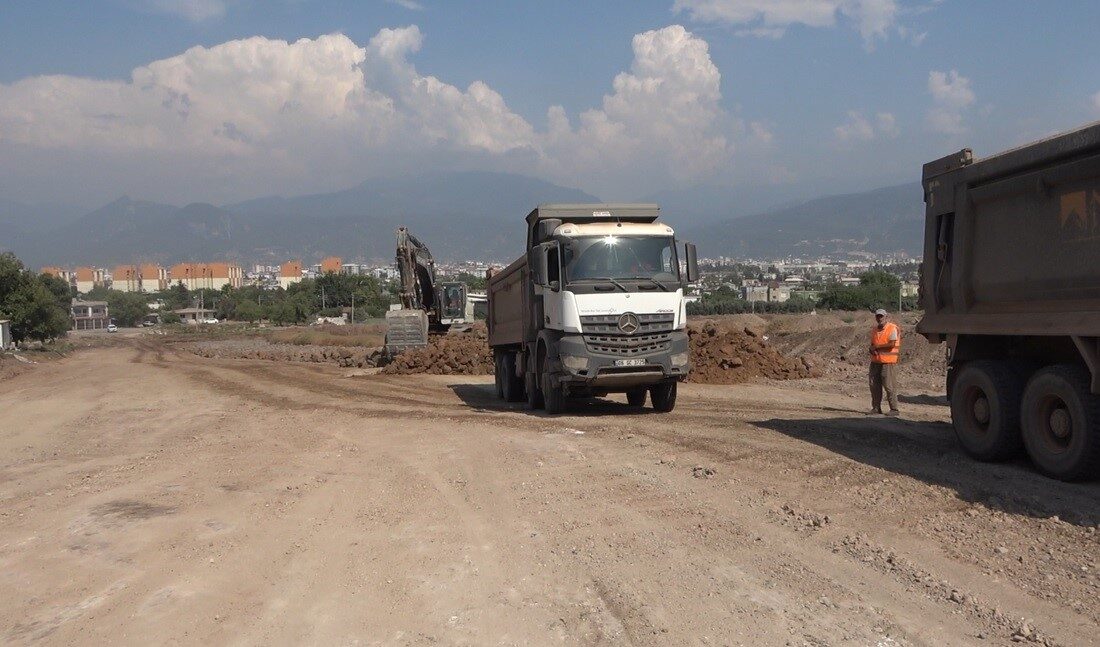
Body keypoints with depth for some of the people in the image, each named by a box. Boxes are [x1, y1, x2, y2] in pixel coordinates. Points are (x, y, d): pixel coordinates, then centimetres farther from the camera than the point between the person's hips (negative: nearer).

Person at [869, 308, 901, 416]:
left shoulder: (892, 328, -6)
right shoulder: (874, 330, 16)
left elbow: (892, 344, -16)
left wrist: (877, 346, -9)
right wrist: (872, 350, -2)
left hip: (888, 361, -7)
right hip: (875, 361, 7)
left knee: (889, 386, -5)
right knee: (874, 385, 5)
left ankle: (894, 409, 1)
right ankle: (876, 408, 13)